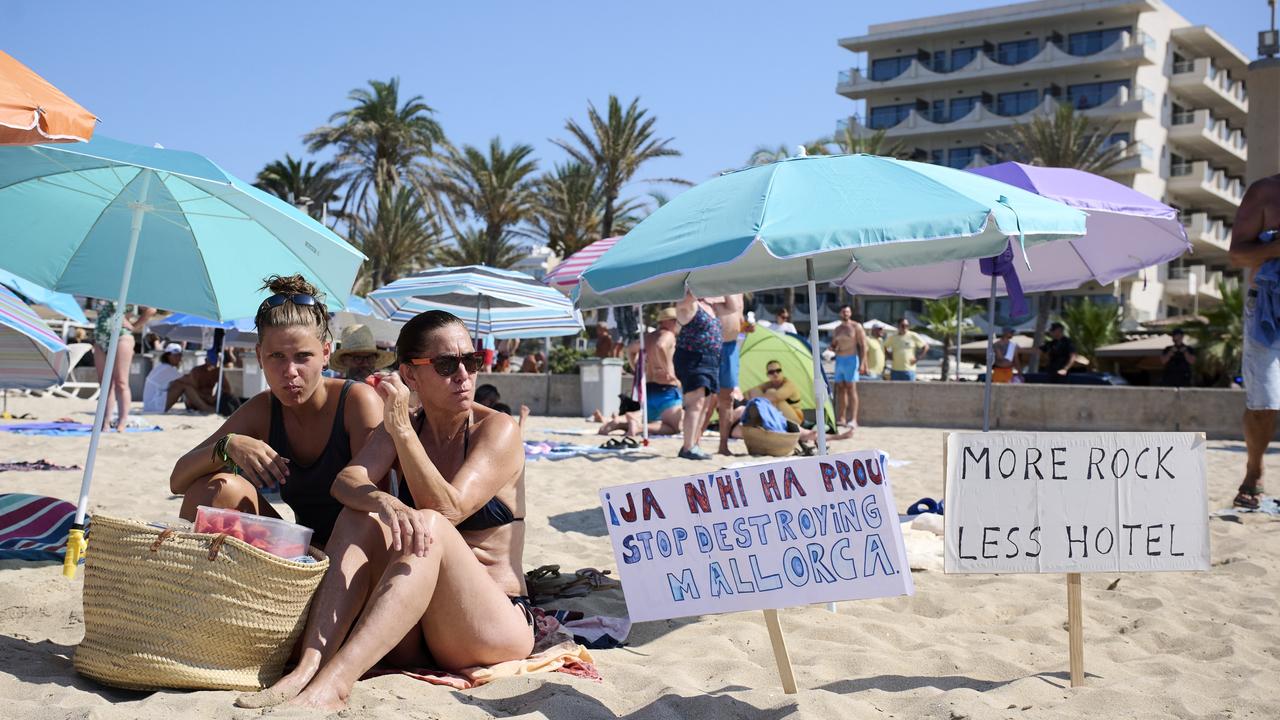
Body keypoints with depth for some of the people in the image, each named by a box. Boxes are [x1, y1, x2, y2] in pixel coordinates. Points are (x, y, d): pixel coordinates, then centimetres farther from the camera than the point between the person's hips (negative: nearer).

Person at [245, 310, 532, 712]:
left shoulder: (498, 430, -4)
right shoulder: (400, 429, 10)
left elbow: (449, 510, -19)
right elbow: (346, 482, -10)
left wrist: (402, 430, -21)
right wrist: (384, 502, -32)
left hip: (498, 625, -4)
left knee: (430, 527, -31)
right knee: (360, 519, -17)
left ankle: (333, 683, -45)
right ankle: (307, 670, -34)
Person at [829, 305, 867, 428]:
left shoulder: (856, 327, -2)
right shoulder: (836, 329, 17)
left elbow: (863, 345, -7)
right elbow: (833, 346, 26)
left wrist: (862, 362, -16)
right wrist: (833, 348, 1)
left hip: (851, 360, -6)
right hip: (839, 360, 6)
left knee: (851, 389, -11)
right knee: (840, 389, 4)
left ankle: (853, 420, -15)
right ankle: (841, 419, 7)